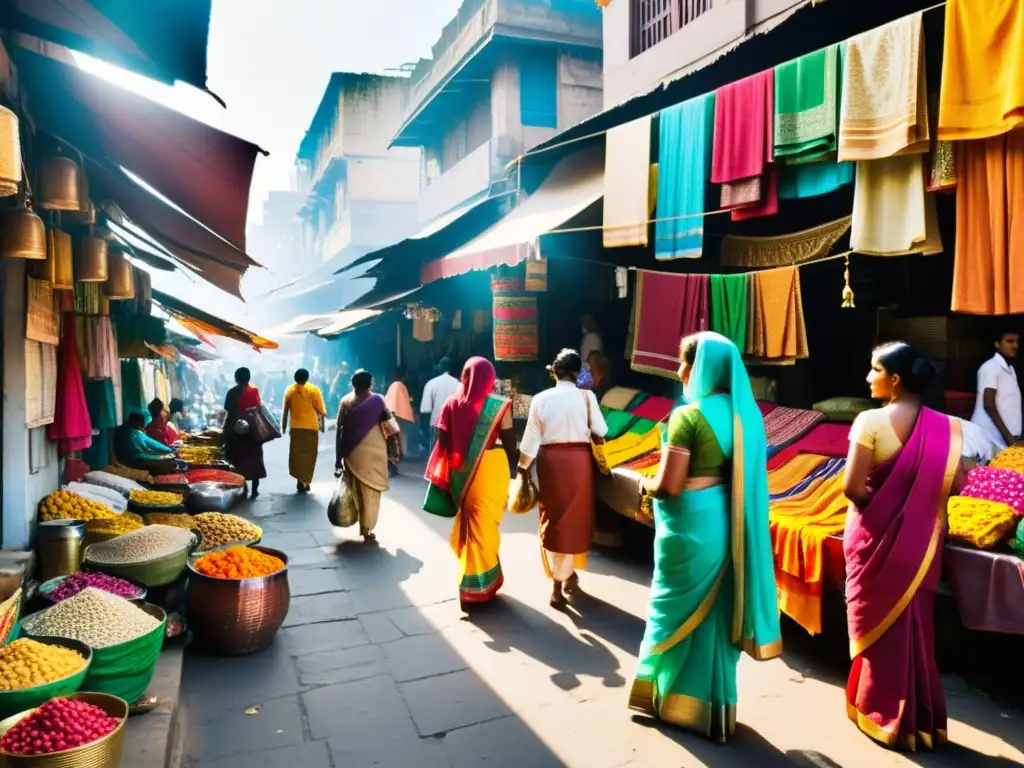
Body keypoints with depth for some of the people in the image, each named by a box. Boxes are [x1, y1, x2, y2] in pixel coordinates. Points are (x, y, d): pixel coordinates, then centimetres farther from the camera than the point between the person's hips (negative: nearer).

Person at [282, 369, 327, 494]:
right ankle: (304, 482, 6)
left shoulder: (289, 390, 1)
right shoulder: (314, 390, -6)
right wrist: (322, 424, 7)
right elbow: (321, 410, -5)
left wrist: (284, 427, 12)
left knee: (296, 454, 10)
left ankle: (301, 481, 0)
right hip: (311, 427, -2)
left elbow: (285, 411, 4)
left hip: (296, 427, 2)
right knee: (309, 455, 7)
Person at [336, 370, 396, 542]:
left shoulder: (345, 401, 1)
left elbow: (339, 430, -1)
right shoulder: (377, 400, -6)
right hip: (372, 453, -3)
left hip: (352, 453, 3)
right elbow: (391, 427, -8)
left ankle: (363, 526, 27)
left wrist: (338, 457, 3)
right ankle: (366, 530, 7)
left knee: (357, 490, 17)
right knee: (371, 492, 6)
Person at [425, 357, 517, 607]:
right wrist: (515, 468, 9)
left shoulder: (451, 403, -1)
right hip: (490, 469, -3)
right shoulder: (499, 406, -8)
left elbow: (443, 442, 0)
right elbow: (509, 442, -6)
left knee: (468, 522, 19)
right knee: (484, 524, 9)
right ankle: (479, 586, 20)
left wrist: (444, 474, 9)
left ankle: (469, 581, 35)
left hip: (460, 471, 3)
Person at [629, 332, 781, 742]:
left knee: (679, 609, 11)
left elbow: (668, 486, -21)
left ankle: (673, 697, 27)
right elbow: (749, 474, 10)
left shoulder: (688, 416, -20)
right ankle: (715, 703, 32)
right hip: (728, 523, 7)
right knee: (717, 609, 18)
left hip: (691, 525, -7)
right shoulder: (746, 412, 2)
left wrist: (645, 483, -1)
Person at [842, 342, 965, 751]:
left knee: (878, 620, 12)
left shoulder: (871, 421, -20)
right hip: (921, 539, 4)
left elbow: (853, 487, -22)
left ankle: (882, 714, 25)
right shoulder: (945, 426, -5)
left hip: (877, 535, -4)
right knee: (914, 621, 19)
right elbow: (955, 485, -3)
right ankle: (919, 717, 32)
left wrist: (876, 507, -2)